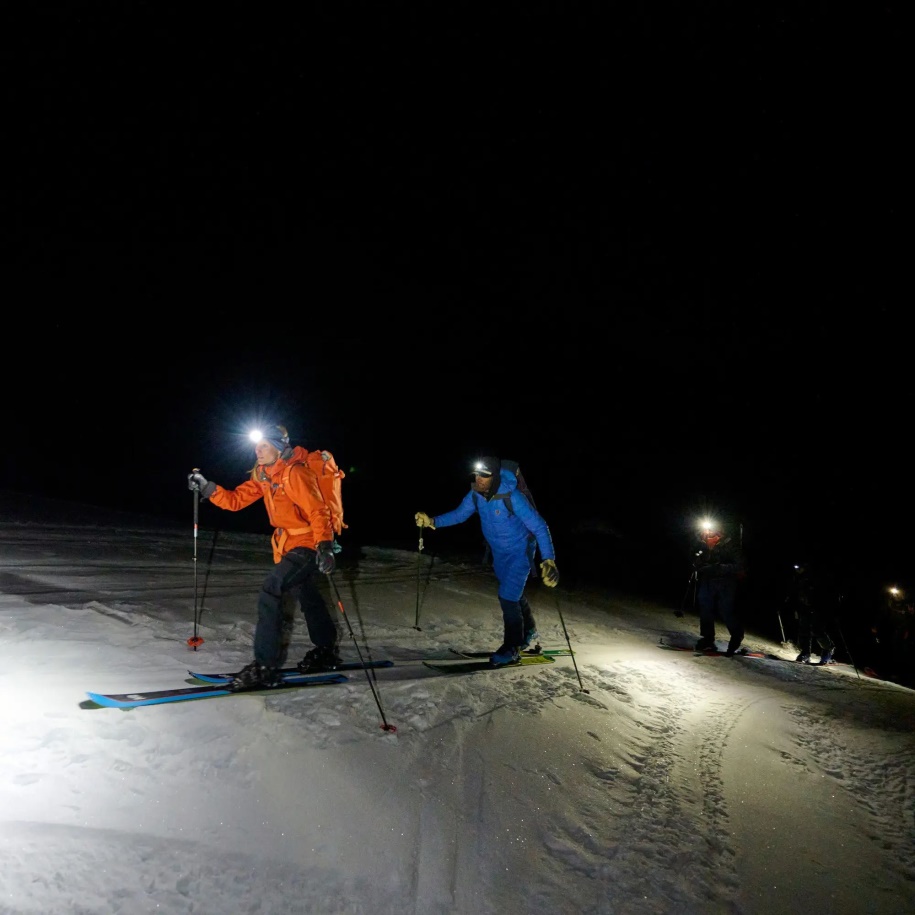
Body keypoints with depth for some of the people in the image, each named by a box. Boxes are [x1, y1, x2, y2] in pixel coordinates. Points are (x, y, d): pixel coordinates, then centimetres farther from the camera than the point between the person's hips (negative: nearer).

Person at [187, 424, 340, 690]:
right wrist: (207, 488, -9)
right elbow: (236, 499, 5)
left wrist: (325, 545, -37)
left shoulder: (295, 473, -21)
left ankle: (265, 667, -11)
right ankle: (326, 652, 40)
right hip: (288, 545, 10)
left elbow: (317, 511, -28)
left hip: (307, 545, -10)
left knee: (270, 593, -18)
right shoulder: (263, 474, 5)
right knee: (308, 598, 22)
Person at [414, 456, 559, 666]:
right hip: (499, 552, 7)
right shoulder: (476, 495, -15)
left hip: (520, 552, -7)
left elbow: (539, 526, -32)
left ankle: (512, 648, 9)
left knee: (508, 597, -11)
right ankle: (528, 630, 48)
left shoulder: (512, 497, -33)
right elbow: (459, 514, 3)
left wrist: (548, 560, -40)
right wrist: (433, 521, -10)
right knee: (513, 594, 22)